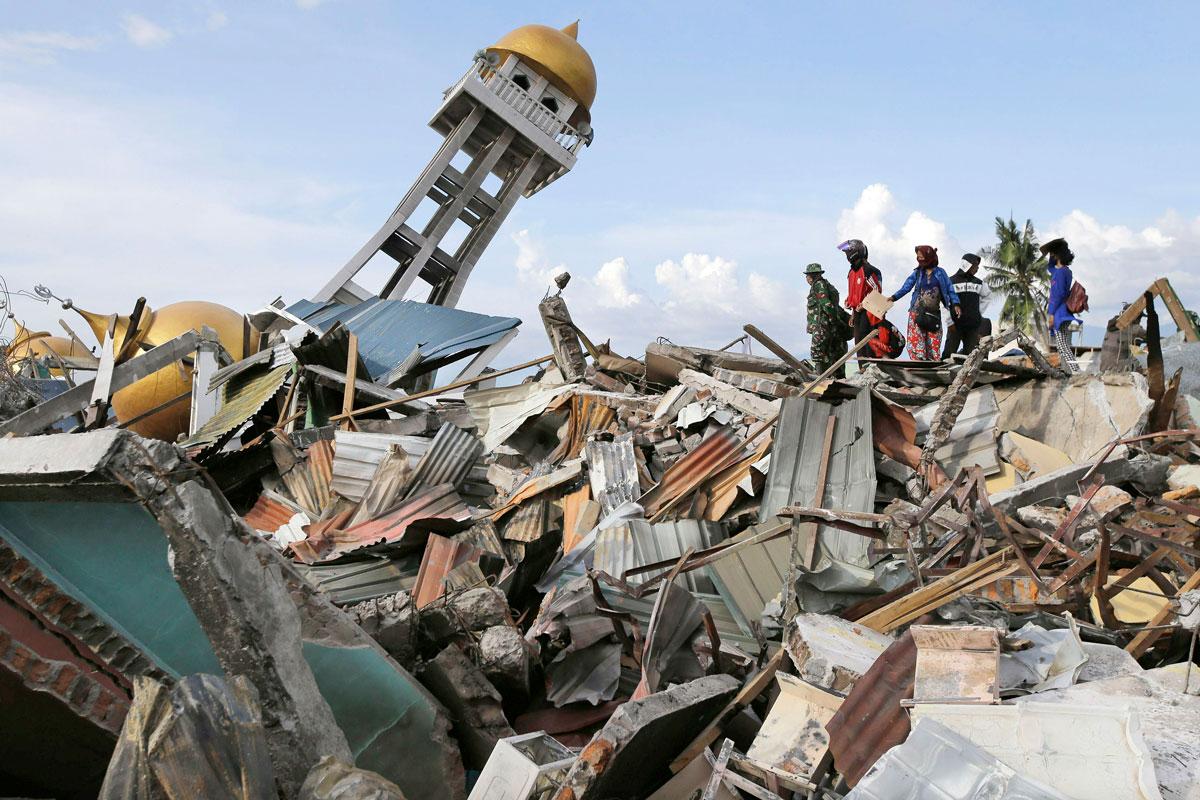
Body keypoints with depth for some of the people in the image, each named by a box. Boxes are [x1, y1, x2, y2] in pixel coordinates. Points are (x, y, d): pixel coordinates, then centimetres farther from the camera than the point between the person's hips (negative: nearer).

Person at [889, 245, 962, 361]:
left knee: (933, 343, -2)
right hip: (917, 313, 0)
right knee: (916, 341, -9)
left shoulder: (940, 272, 7)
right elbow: (906, 287, 4)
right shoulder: (917, 272, 9)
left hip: (933, 314, 0)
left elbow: (949, 289, 7)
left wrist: (956, 304, -5)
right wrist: (894, 298, -10)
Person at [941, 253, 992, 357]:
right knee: (948, 353, -6)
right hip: (955, 325, -4)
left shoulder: (978, 283, 10)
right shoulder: (951, 282, -4)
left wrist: (979, 312, 15)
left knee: (970, 355, 6)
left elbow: (987, 296, 27)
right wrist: (950, 322, -11)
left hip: (974, 326, 4)